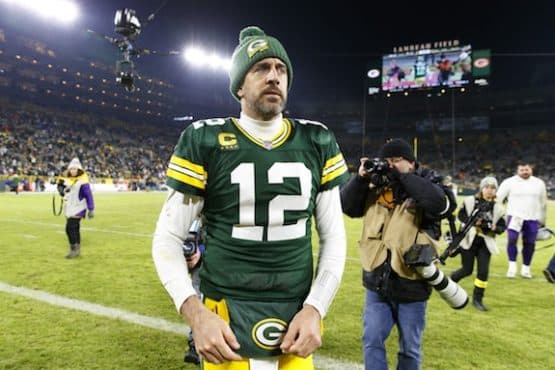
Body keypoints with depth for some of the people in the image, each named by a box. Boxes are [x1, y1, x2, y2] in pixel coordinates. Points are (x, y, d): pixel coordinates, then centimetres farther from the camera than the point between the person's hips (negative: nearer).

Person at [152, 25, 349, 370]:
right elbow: (168, 238, -4)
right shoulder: (205, 142, -8)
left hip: (296, 317, 3)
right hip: (226, 319, -2)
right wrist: (196, 314, -15)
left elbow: (334, 237, 3)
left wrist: (315, 309, -6)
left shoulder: (317, 142, 0)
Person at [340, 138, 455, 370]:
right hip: (377, 283, 2)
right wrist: (360, 178, -12)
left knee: (410, 348, 17)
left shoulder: (428, 184, -5)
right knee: (372, 341, 9)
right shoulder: (375, 188, 3)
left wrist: (403, 177, -21)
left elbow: (441, 204, -26)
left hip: (411, 285, -2)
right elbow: (347, 205, 1)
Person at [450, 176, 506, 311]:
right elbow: (461, 215, -5)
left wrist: (494, 227, -16)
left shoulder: (497, 208, 2)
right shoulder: (470, 201, -5)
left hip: (485, 243, 3)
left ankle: (477, 299, 12)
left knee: (484, 271, -3)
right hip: (469, 240, -2)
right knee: (467, 270, 4)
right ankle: (451, 279, 36)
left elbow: (502, 227, 5)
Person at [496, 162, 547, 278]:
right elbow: (497, 199, -4)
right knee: (512, 239, -18)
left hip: (532, 219, 3)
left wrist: (542, 221, 19)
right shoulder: (509, 182, -3)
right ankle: (512, 265, -1)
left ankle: (525, 268, 24)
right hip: (514, 216, -3)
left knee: (529, 244, 6)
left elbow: (543, 203, 17)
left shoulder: (539, 183, 8)